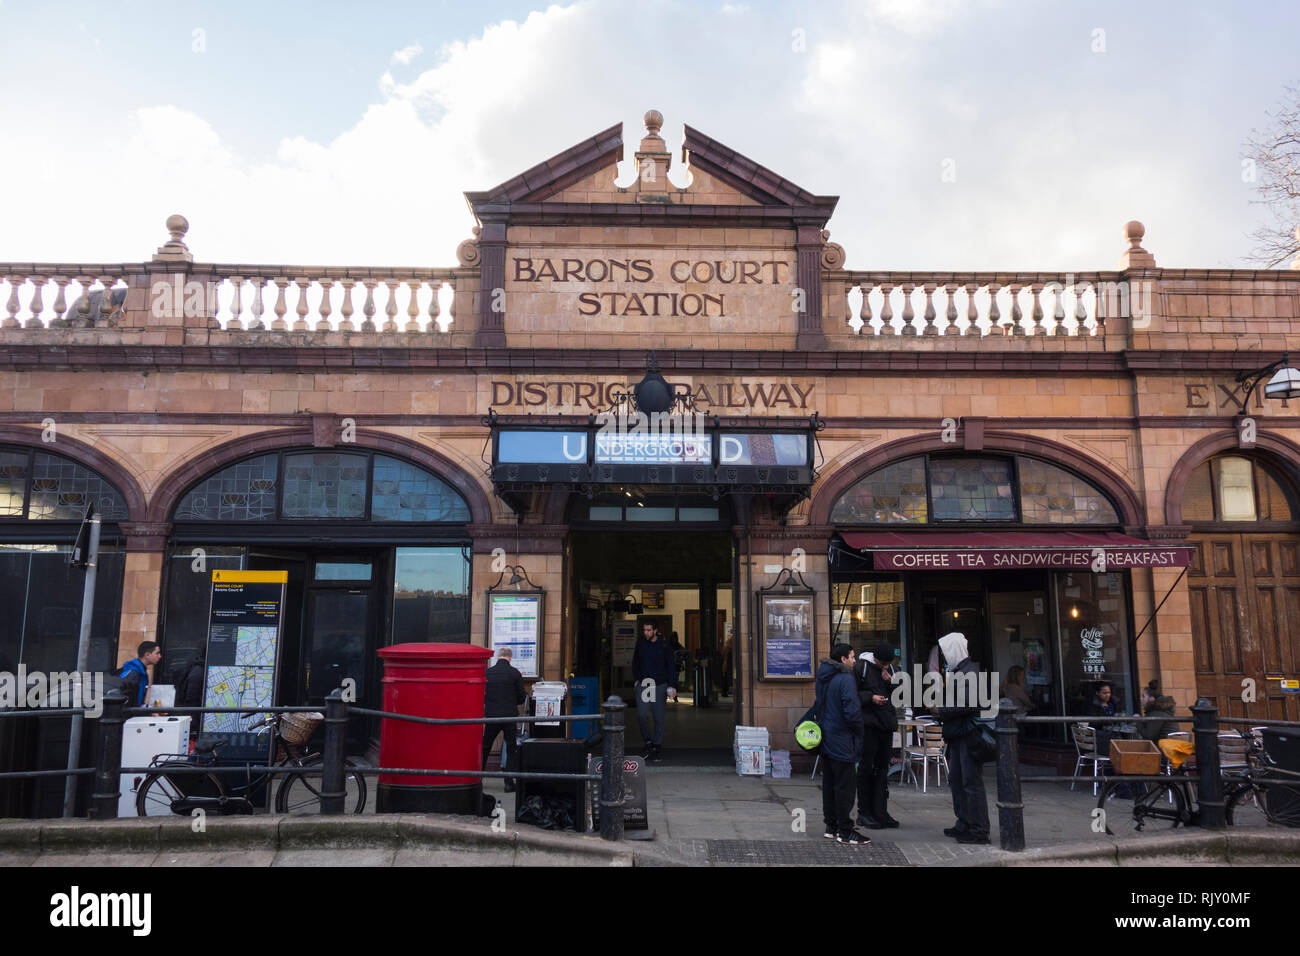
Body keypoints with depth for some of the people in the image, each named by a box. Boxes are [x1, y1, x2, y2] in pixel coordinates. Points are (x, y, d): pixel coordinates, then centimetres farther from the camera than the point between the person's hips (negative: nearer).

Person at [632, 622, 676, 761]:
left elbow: (671, 666, 0)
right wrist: (636, 679, 9)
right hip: (643, 684, 2)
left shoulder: (664, 645, -3)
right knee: (642, 715, -10)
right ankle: (648, 742, 11)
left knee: (659, 718, 3)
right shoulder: (640, 643, 4)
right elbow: (635, 662, 18)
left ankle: (657, 747, 16)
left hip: (660, 685, -2)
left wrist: (672, 685, -8)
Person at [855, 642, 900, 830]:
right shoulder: (861, 667, -6)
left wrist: (891, 682, -4)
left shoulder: (890, 669, 11)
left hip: (887, 724, 6)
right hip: (868, 724, -6)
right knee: (866, 767, -1)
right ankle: (864, 813, 6)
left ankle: (880, 812, 19)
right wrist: (870, 697, -19)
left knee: (882, 768, 11)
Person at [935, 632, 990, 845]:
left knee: (972, 782, -6)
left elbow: (969, 704, -23)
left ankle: (979, 831, -1)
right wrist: (944, 687, 8)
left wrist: (942, 711, -15)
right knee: (956, 780, 16)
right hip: (957, 735, 11)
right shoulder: (957, 670, 17)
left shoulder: (970, 671, -15)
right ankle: (964, 825, 26)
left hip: (969, 733, -11)